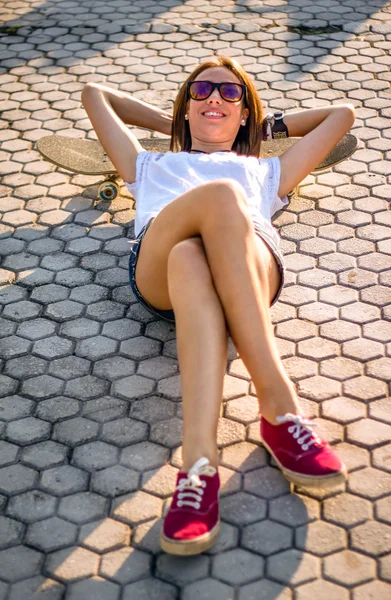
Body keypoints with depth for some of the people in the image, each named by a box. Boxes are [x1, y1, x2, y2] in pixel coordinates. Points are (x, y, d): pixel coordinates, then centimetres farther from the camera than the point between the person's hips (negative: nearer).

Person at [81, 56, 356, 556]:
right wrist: (169, 123, 56)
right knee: (220, 194, -36)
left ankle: (199, 462, -53)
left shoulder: (266, 172, 43)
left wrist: (269, 124, 52)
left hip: (252, 266, 1)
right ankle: (281, 406, -47)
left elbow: (342, 114, 52)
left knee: (191, 260, -38)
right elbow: (94, 94, 56)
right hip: (156, 270, 0)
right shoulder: (152, 166, 44)